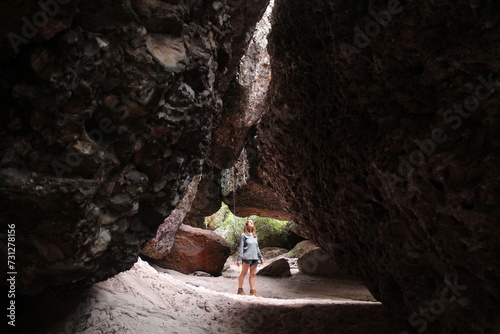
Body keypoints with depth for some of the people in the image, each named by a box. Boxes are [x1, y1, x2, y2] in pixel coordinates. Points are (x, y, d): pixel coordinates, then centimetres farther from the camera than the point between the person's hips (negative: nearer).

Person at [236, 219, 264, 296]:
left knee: (253, 274, 6)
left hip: (255, 258, 6)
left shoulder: (255, 236, 18)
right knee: (244, 273, 0)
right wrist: (239, 259, -9)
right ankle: (240, 290, 7)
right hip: (246, 257, -6)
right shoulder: (244, 235, 0)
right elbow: (241, 247, -4)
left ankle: (252, 291, 10)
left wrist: (261, 257, 19)